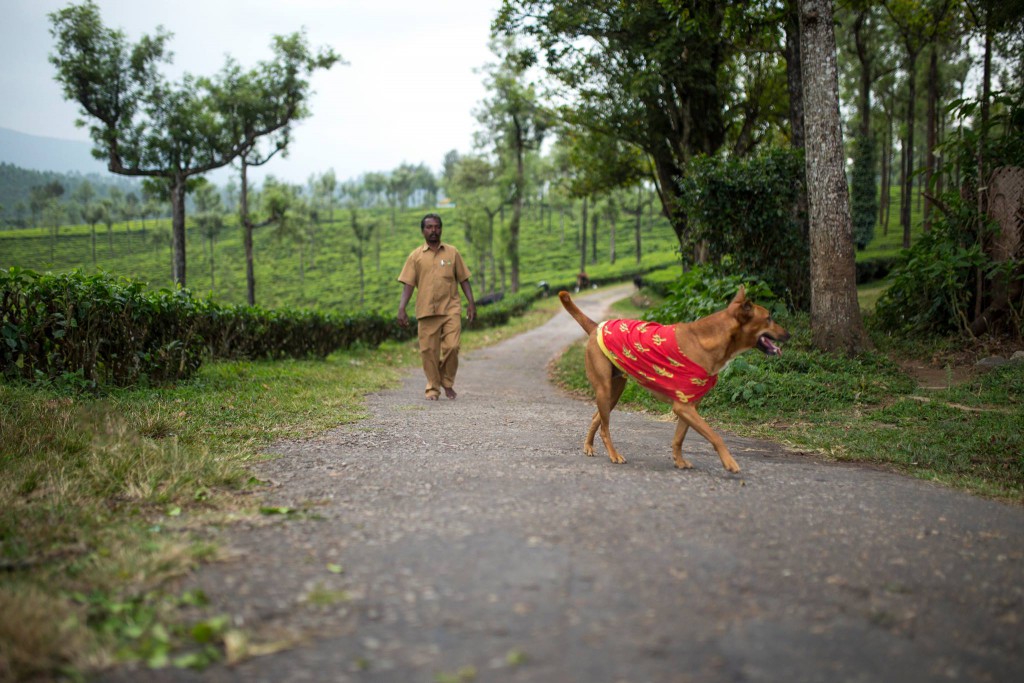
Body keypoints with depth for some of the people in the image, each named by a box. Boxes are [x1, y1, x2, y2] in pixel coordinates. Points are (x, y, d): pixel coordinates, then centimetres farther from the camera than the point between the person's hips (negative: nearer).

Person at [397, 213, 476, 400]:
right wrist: (402, 309, -7)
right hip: (426, 311, 0)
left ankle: (447, 382, 13)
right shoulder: (415, 256, 7)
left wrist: (471, 303, 0)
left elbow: (463, 279, 10)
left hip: (451, 309, 0)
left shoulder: (452, 252, 9)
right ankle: (433, 387, 15)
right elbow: (408, 284, 3)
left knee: (452, 347, -9)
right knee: (429, 350, 1)